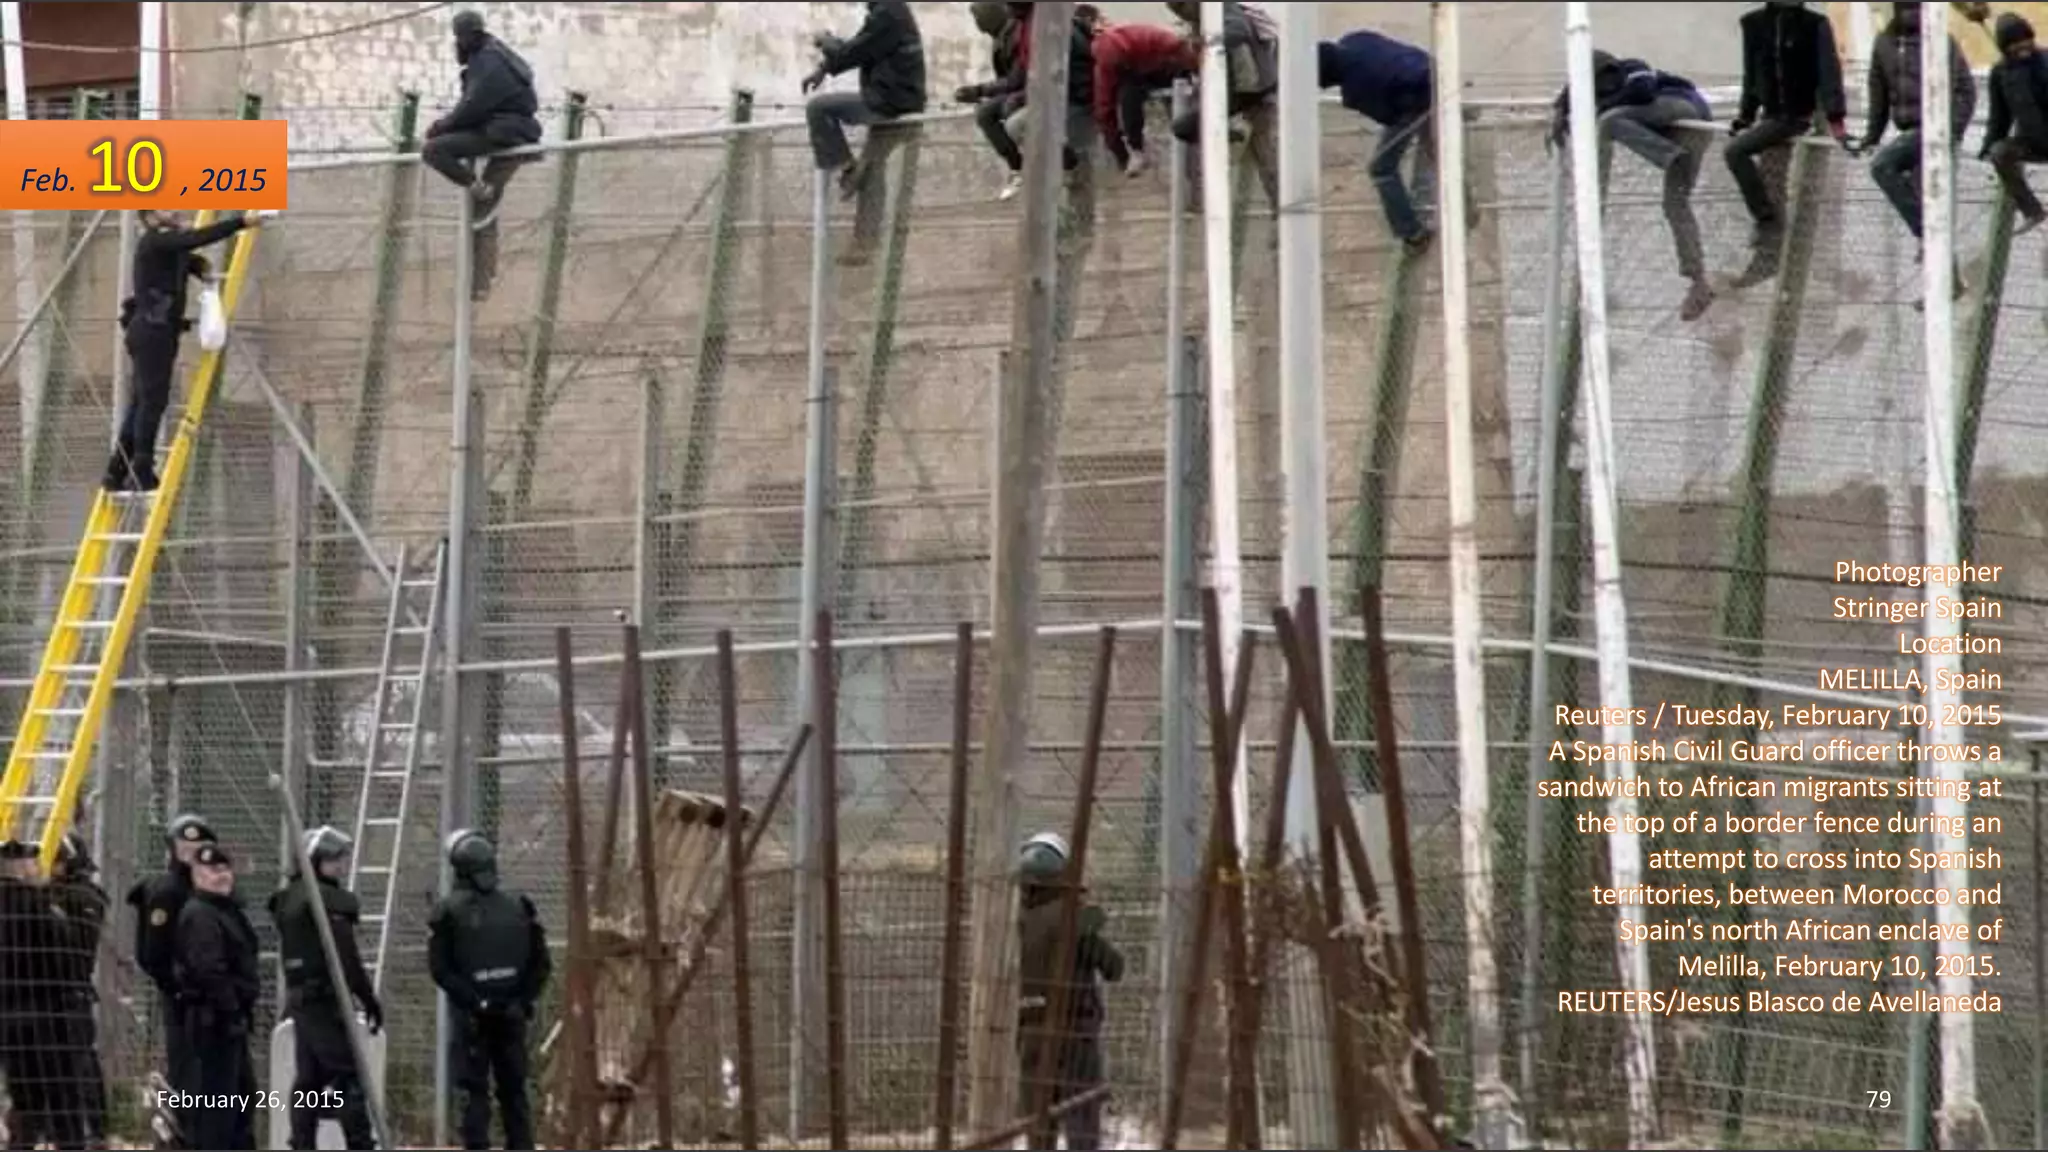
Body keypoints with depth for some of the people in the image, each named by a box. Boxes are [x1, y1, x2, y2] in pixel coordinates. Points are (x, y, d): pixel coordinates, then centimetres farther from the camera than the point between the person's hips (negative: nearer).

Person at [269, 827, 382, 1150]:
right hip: (325, 998, -9)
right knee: (349, 1075, -8)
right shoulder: (327, 901, -15)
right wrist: (369, 999, -12)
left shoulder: (288, 898, 13)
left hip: (298, 994, 9)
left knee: (309, 1076, 12)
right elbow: (347, 959, -17)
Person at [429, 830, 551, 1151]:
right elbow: (541, 963, 4)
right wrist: (523, 1001, 7)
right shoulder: (519, 907, 3)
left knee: (474, 1091, -1)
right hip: (512, 1015, 3)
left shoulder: (448, 911, -7)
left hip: (471, 1016, -3)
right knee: (513, 1089, 11)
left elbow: (440, 968, -10)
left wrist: (473, 1001, -9)